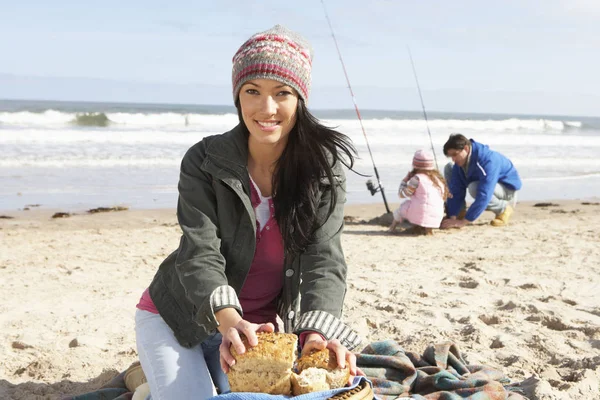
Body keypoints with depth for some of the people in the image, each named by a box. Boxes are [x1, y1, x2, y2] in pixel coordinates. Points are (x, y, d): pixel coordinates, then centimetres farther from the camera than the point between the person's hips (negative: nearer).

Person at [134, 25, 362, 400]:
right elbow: (200, 251, -26)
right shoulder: (204, 161, -18)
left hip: (259, 326, 2)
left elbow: (324, 259, -23)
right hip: (177, 319, -2)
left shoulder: (324, 168, -14)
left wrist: (318, 330, -42)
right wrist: (229, 320, -46)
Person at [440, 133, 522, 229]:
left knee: (474, 188, -39)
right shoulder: (459, 163, -14)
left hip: (508, 188, -8)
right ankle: (460, 211, -5)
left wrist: (463, 222, -44)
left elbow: (483, 196, -42)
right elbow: (456, 191, -13)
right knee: (449, 168, -6)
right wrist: (452, 217, -26)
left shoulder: (488, 161, -36)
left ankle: (503, 209, -12)